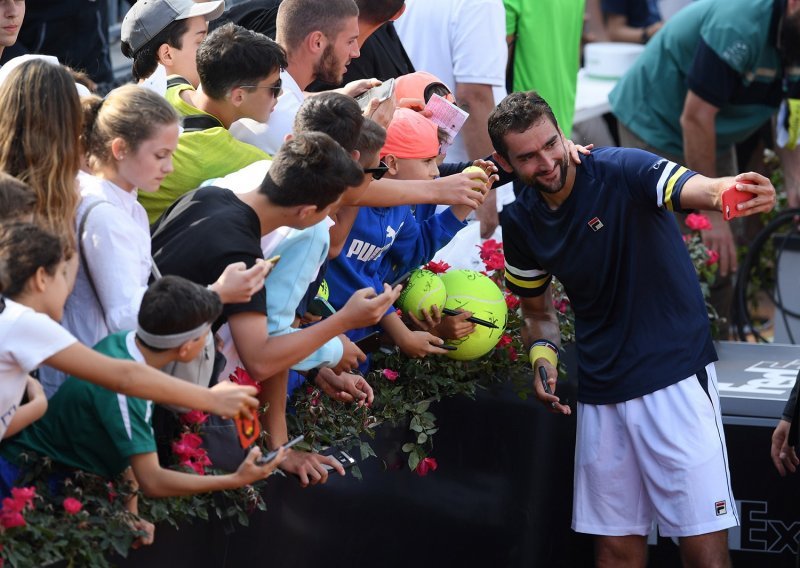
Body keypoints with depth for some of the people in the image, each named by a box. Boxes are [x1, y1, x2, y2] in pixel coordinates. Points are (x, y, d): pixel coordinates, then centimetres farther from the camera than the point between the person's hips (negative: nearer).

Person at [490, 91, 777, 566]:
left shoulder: (622, 171, -14)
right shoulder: (521, 224, 3)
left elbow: (693, 189, -35)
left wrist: (725, 192, -59)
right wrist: (543, 354, -2)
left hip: (676, 376, -5)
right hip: (601, 393, 5)